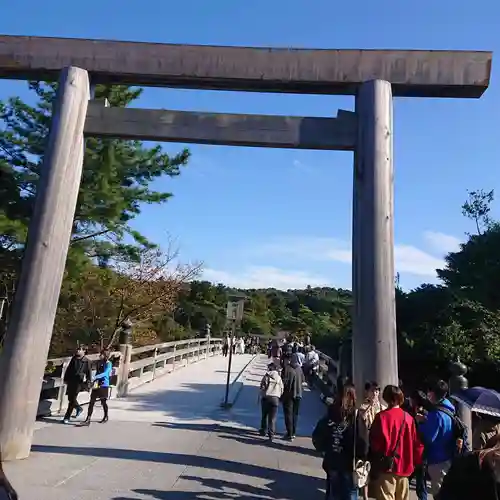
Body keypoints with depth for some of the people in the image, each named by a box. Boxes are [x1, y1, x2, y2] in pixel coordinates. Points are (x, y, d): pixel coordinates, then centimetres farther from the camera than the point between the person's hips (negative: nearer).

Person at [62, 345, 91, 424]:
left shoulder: (86, 361, -7)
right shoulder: (74, 358, 8)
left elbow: (89, 373, -5)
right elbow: (68, 369, 17)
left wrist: (87, 383, -7)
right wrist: (66, 379, 15)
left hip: (79, 382, -6)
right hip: (71, 381, 6)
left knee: (72, 399, -5)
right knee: (70, 398, 14)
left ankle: (67, 417, 5)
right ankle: (79, 408, 39)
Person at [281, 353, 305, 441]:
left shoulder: (287, 368, -17)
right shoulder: (299, 369, -1)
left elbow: (283, 381, -17)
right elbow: (302, 380, 9)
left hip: (288, 394, -5)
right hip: (298, 394, 5)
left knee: (288, 414, 3)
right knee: (295, 414, 17)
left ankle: (290, 434, 3)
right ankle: (293, 433, 25)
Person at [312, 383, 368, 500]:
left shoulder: (329, 416, -4)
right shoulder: (356, 418, -16)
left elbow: (316, 437, 0)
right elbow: (362, 442, -22)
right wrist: (361, 456, -4)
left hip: (331, 462, 3)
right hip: (349, 464, -3)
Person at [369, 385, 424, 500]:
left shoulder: (382, 416, -14)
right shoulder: (408, 418, 2)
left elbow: (378, 442, -16)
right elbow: (416, 443, 5)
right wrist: (415, 462, 18)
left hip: (387, 467, -5)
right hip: (404, 467, 6)